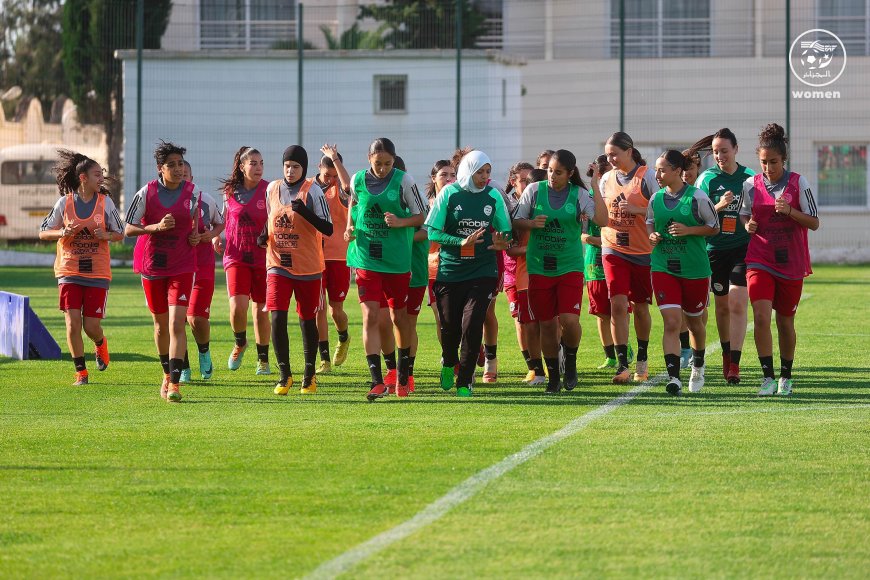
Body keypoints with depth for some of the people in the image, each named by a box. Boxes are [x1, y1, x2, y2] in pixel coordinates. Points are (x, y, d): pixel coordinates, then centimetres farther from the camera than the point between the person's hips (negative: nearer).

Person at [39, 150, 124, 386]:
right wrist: (63, 233, -15)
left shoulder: (105, 202, 0)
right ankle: (80, 371, 3)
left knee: (92, 326, -3)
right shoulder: (65, 202, -1)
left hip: (97, 272, 0)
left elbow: (120, 234, 7)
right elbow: (43, 232, 5)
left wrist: (107, 235, -15)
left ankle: (101, 344, 33)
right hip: (69, 272, 0)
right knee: (72, 322, -9)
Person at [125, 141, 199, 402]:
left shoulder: (192, 192, -1)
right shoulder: (146, 193, -7)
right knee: (161, 324, 13)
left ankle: (174, 384, -18)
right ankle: (167, 374, 35)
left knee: (177, 323, -14)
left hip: (181, 267, -1)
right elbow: (128, 229, -6)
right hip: (152, 265, 1)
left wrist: (196, 234, 2)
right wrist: (157, 227, -21)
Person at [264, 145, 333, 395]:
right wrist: (264, 235, 1)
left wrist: (305, 212, -27)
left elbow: (328, 229, -13)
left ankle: (309, 375, 22)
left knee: (307, 320, 8)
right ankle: (284, 374, -1)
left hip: (307, 267, -3)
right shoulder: (272, 189, 6)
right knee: (277, 318, -11)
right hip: (278, 265, 3)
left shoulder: (312, 191, -8)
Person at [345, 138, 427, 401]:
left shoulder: (404, 181, -7)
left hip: (397, 259, -1)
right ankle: (377, 381, -13)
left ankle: (403, 378, 29)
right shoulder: (358, 180, 1)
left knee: (399, 317, 11)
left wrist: (400, 222, -19)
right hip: (366, 258, 1)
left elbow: (421, 216, 0)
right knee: (370, 316, -11)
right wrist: (349, 228, 3)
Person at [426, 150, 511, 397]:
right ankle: (448, 364, 38)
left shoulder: (493, 196, 3)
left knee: (472, 325, -11)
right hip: (449, 272, -1)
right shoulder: (449, 193, -4)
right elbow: (433, 231, -6)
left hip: (482, 272, 1)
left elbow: (505, 231, 11)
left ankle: (464, 382, 0)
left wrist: (502, 242, -13)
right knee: (449, 325, 6)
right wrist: (461, 242, -20)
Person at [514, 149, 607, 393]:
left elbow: (602, 220, -13)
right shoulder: (534, 190, 2)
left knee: (569, 320, -15)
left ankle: (570, 363, 13)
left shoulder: (579, 194, -1)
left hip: (570, 266, -1)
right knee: (547, 325, 4)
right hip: (539, 267, 1)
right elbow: (516, 222, 6)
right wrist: (532, 223, -15)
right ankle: (553, 376, 19)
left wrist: (596, 187, -15)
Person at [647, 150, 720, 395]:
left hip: (695, 270, -2)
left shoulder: (697, 197, -9)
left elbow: (714, 227, -2)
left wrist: (688, 230, -16)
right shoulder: (656, 198, 3)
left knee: (694, 321, 15)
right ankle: (673, 377, -17)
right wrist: (651, 235, -3)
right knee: (671, 322, -12)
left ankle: (698, 366, 42)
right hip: (663, 269, 2)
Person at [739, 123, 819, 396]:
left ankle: (786, 376, 27)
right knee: (761, 316, -17)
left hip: (791, 263, -1)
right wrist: (748, 225, -7)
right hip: (760, 261, 1)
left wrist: (790, 211, -21)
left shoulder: (798, 183, -5)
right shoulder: (751, 185, 2)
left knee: (785, 322, 9)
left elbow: (814, 223, -4)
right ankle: (768, 377, -12)